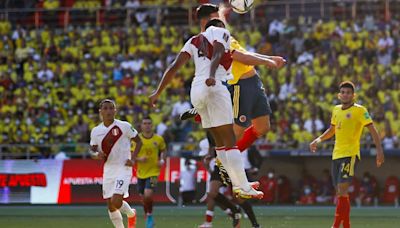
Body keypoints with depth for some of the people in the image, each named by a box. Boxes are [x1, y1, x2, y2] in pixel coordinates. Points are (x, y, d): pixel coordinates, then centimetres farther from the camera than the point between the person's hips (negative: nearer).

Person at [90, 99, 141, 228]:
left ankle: (131, 214, 15)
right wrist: (96, 155, -11)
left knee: (116, 202, -17)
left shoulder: (124, 126, -7)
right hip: (108, 169, 5)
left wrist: (132, 158, -11)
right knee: (111, 206, 5)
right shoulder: (96, 131, 4)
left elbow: (138, 141, 2)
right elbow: (92, 150, 13)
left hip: (123, 168, -5)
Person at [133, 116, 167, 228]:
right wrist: (139, 159, -19)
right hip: (141, 172, 2)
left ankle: (150, 215, 2)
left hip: (153, 172, -2)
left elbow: (164, 150, 15)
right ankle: (148, 219, 34)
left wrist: (162, 160, -4)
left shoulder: (159, 139, -4)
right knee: (143, 197, 10)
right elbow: (131, 155, 0)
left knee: (148, 194, -21)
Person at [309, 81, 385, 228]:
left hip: (350, 154, -7)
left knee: (342, 190, -17)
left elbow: (372, 130, -9)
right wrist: (319, 140, 13)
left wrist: (379, 149, -19)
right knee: (340, 192, 8)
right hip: (336, 154, 7)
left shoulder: (359, 110, -6)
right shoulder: (336, 110, 14)